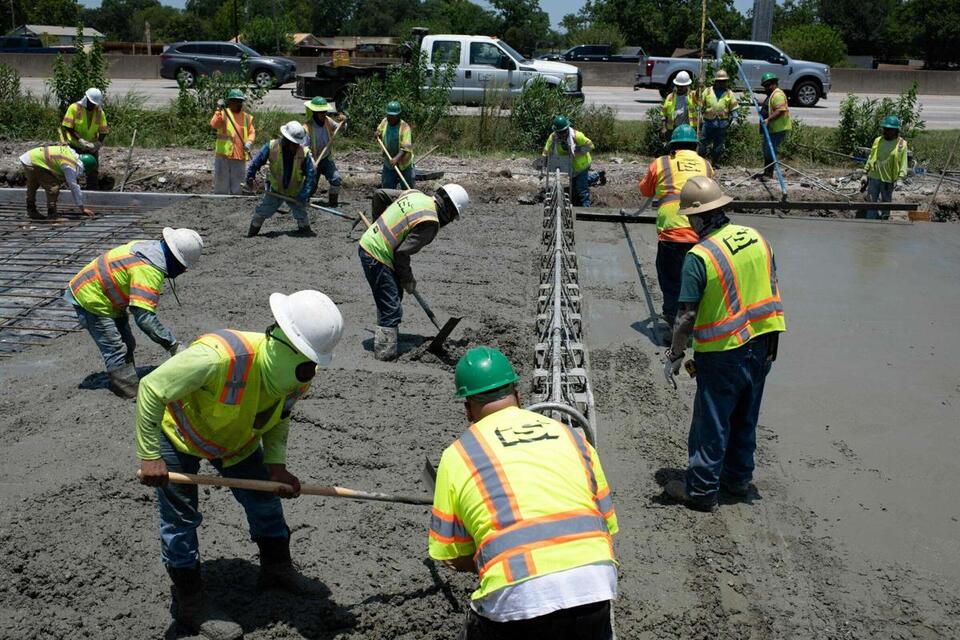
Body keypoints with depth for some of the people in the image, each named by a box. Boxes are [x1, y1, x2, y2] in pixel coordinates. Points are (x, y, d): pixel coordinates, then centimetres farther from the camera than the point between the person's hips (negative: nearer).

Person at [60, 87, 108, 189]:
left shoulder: (100, 112, -6)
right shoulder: (74, 108, -14)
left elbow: (103, 131, -3)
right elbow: (68, 127, -16)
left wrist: (97, 144, -19)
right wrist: (80, 140, -24)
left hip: (91, 148, 2)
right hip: (74, 146, -2)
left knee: (93, 172, 7)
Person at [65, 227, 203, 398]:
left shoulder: (150, 246, -7)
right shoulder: (149, 270, -34)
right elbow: (144, 317, -36)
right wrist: (172, 344, -32)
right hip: (90, 301, -10)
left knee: (127, 345, 15)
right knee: (116, 352, -8)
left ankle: (129, 386, 24)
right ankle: (133, 396, -3)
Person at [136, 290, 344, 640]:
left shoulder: (297, 377, -22)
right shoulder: (219, 356, -45)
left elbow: (279, 418, -2)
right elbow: (151, 388, -38)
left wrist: (276, 464, -17)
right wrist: (150, 456, -33)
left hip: (238, 440, 6)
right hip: (178, 434, -6)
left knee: (265, 499, 12)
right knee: (180, 519, -1)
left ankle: (277, 569, 35)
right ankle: (191, 605, 15)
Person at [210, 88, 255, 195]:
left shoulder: (247, 117, 12)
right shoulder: (223, 113, 1)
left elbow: (252, 132, 9)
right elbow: (214, 124, -16)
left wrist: (249, 142, -11)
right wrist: (219, 110, -28)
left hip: (240, 157, 3)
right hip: (223, 155, -3)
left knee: (236, 188, 11)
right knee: (221, 185, 1)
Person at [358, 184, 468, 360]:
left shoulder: (414, 193, 5)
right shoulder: (429, 222, -20)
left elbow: (380, 195, 18)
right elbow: (402, 253, -19)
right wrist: (408, 279, -3)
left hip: (367, 242, 10)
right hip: (376, 257, -10)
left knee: (395, 295, 24)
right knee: (391, 310, -7)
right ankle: (385, 354, -4)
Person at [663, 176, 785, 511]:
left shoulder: (699, 257, -20)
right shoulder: (757, 238, 0)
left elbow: (688, 315, -18)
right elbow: (773, 290, 8)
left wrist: (676, 353, -4)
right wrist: (769, 344, 17)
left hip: (722, 353, -6)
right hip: (761, 345, 7)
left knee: (711, 422, 6)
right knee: (745, 418, 20)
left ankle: (702, 489, 16)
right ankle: (739, 478, 35)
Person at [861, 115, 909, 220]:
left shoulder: (901, 144, -3)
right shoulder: (878, 141, 6)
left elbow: (903, 164, -2)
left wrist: (899, 179, -11)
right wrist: (865, 174, 8)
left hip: (889, 180, -2)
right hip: (874, 177, 2)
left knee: (886, 203, 12)